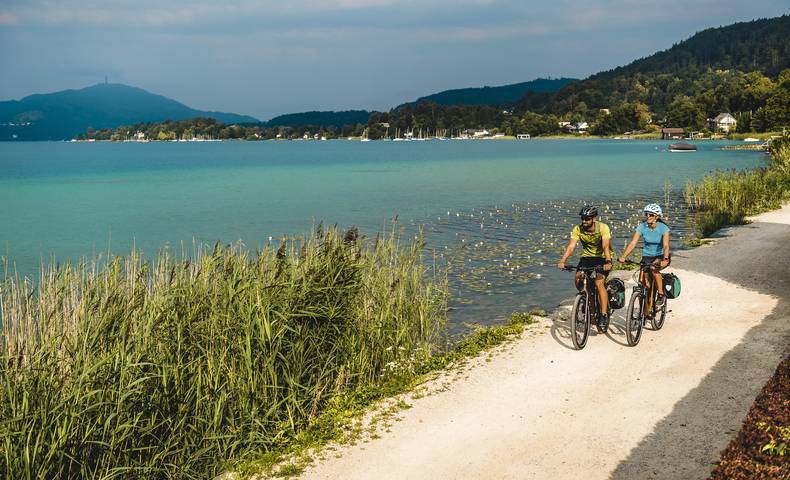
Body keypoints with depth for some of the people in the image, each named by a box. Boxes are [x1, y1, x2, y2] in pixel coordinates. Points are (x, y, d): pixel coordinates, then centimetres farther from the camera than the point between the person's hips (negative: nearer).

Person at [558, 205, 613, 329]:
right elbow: (571, 246, -25)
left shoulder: (603, 228, -23)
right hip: (587, 257, 4)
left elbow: (605, 246, -34)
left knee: (599, 282, -24)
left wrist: (608, 262, -51)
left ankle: (604, 315, -16)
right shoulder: (578, 229, -15)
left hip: (602, 257, -4)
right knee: (578, 278, -20)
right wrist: (562, 261, -41)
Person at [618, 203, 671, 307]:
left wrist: (665, 259, -46)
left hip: (661, 256, -3)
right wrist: (623, 257, -32)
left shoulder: (663, 228, -16)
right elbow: (632, 243, -18)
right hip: (647, 256, 3)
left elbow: (666, 245, -28)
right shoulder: (641, 227, -10)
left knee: (654, 269, -33)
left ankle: (661, 295, -16)